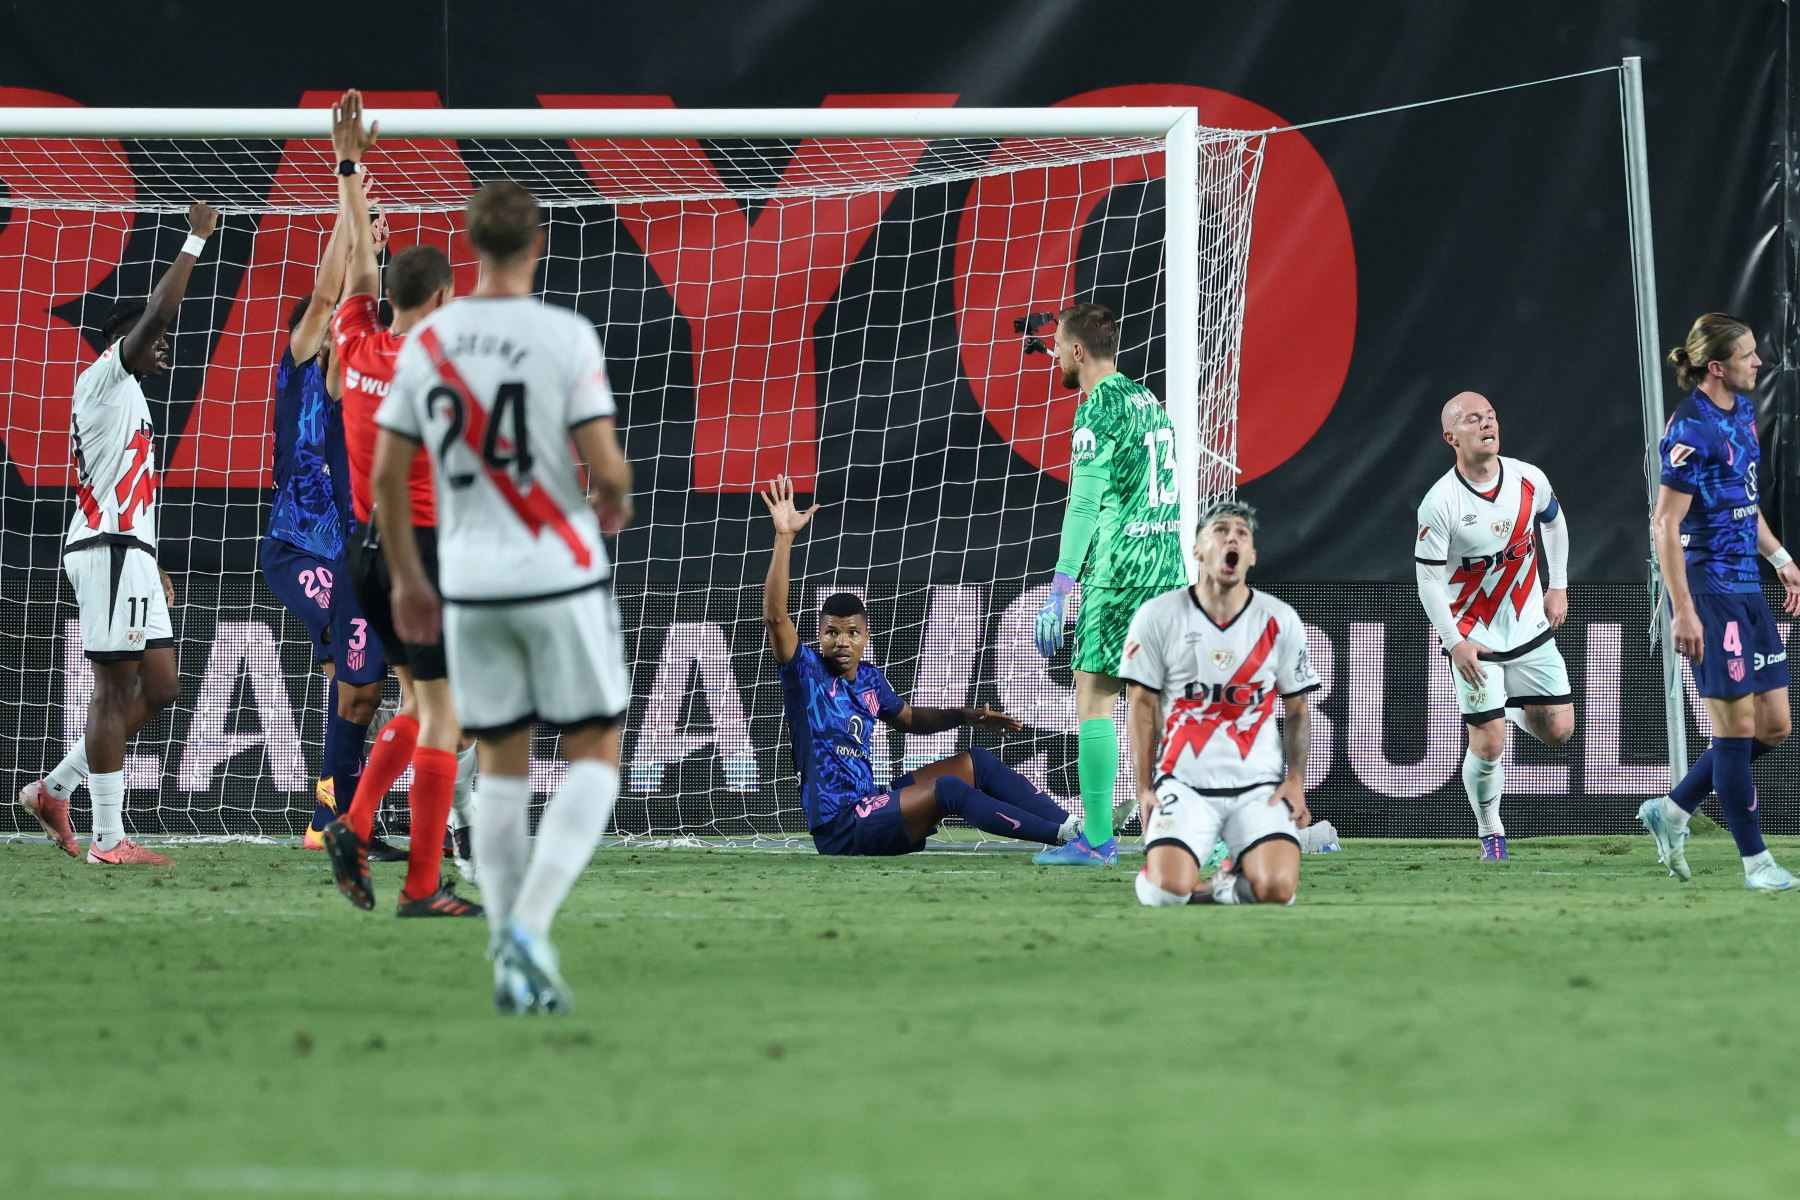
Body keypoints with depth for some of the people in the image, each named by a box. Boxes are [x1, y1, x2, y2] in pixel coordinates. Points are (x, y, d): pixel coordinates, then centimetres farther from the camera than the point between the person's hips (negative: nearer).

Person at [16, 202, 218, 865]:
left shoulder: (125, 396, 23)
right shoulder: (105, 378, -4)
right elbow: (156, 312, -18)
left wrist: (151, 567, 23)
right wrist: (195, 241, -13)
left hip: (127, 551, 10)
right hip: (109, 549, -10)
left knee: (158, 686, 9)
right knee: (117, 688, -10)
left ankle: (55, 788, 14)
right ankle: (108, 839, -9)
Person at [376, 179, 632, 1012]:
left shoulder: (427, 341, 2)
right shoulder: (566, 337, -11)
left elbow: (386, 475, 4)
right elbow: (605, 466, -14)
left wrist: (407, 581, 16)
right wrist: (615, 503, 10)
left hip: (469, 587, 4)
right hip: (562, 577, -4)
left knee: (501, 765, 14)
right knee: (596, 758, 6)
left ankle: (510, 961, 10)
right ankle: (530, 928, -13)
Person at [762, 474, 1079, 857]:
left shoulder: (870, 679, 13)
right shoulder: (807, 672, -7)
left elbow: (911, 719, 33)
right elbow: (775, 616, -23)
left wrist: (967, 717, 17)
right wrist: (784, 537, -27)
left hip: (872, 802, 8)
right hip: (840, 830, -8)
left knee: (976, 762, 0)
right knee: (947, 788, -26)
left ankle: (1072, 826, -6)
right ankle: (1062, 833, -28)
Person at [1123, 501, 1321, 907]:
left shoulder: (1280, 621, 4)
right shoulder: (1158, 616, 0)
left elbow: (1296, 709, 11)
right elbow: (1143, 706, 4)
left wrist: (1296, 780, -2)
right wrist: (1145, 788, -1)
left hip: (1260, 785, 1)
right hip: (1184, 781, -1)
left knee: (1277, 889, -23)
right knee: (1167, 891, -24)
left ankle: (1228, 887, 12)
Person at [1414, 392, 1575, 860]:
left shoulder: (1529, 479, -6)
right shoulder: (1440, 503, -19)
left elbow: (1554, 522, 16)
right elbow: (1428, 579, -14)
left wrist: (1558, 587, 15)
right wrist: (1455, 643, -17)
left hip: (1530, 626, 4)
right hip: (1474, 638, -4)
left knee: (1558, 730, 1)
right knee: (1488, 746, -8)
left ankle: (1512, 707, 34)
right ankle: (1490, 832, 16)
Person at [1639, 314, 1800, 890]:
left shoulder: (1743, 411, 11)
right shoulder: (1691, 428, -16)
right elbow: (1664, 524, -17)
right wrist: (1682, 611, -20)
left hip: (1747, 589, 9)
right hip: (1709, 591, -9)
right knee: (1737, 725, -4)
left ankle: (1672, 810, 23)